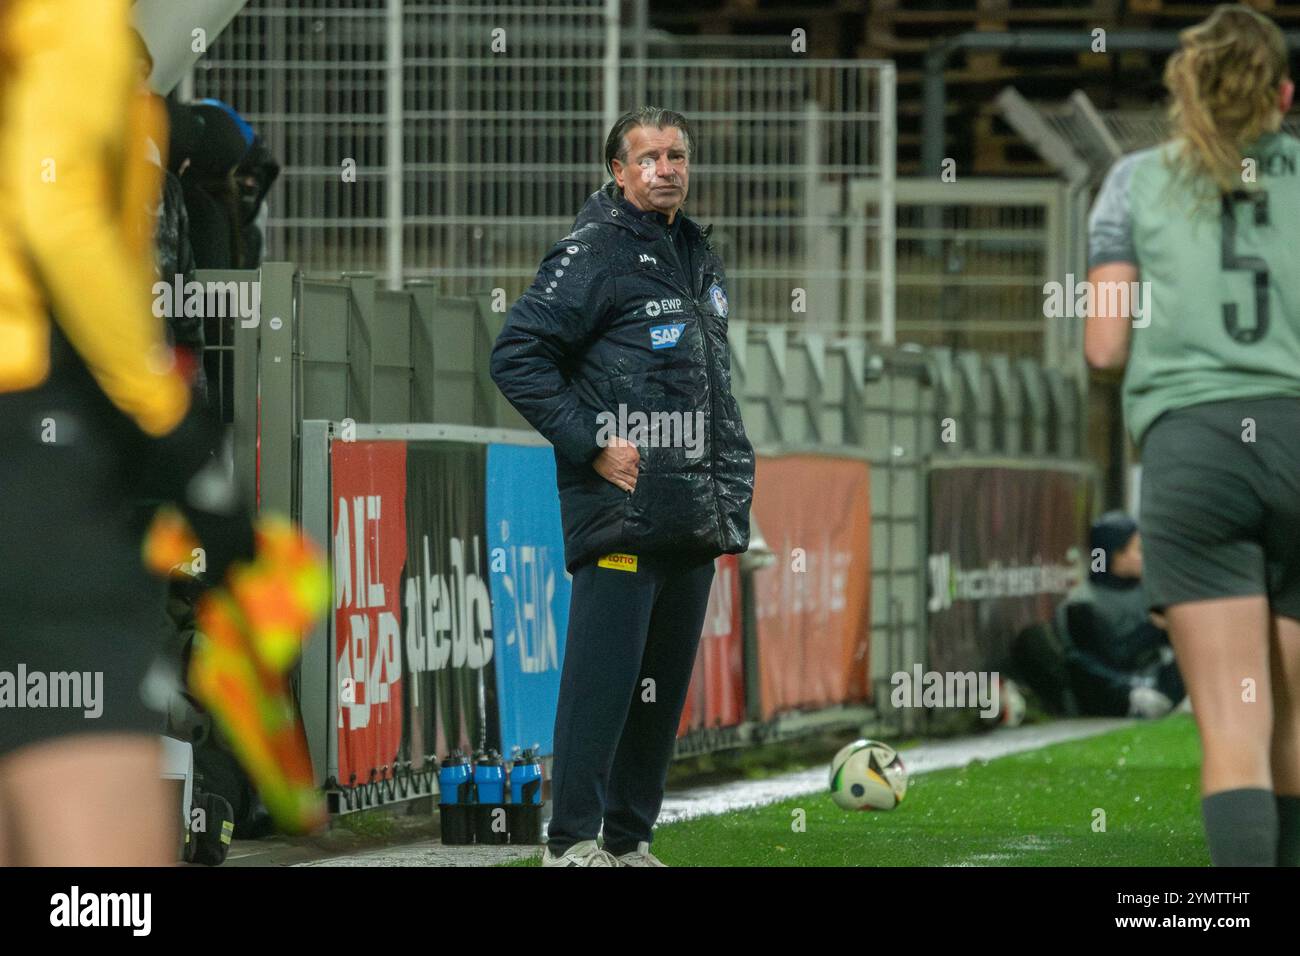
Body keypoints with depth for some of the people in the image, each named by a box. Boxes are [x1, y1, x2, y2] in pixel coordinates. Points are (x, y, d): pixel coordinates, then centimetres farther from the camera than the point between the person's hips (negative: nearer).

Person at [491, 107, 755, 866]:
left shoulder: (701, 260, 18)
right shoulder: (594, 254, -6)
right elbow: (517, 356, -10)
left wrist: (731, 499, 19)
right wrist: (591, 444, -13)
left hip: (693, 518, 8)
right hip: (620, 514, -8)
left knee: (665, 687, 9)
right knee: (604, 675, -9)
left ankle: (630, 838, 16)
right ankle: (573, 840, -5)